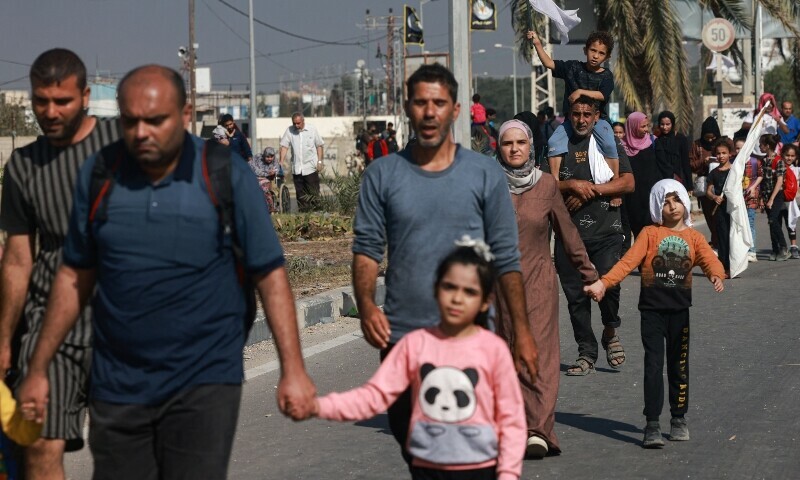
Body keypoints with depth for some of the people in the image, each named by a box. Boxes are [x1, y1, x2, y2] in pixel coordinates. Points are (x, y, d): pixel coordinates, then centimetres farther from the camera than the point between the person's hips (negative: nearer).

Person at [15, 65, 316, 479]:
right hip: (117, 386, 3)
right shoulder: (98, 175, 2)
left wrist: (292, 369, -9)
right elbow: (75, 277, 10)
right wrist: (38, 369, 9)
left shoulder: (226, 175, -6)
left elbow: (269, 274, -4)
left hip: (205, 383, -3)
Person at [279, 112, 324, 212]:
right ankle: (303, 212, 10)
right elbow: (284, 146, -1)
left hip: (310, 167, -2)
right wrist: (281, 160, -13)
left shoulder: (312, 130, 0)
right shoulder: (289, 131, 1)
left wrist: (319, 161, 1)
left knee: (313, 192, -2)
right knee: (300, 193, 5)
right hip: (296, 169, 2)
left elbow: (319, 146, 7)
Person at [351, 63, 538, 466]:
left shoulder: (485, 175, 2)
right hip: (401, 337, 2)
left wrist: (521, 331, 0)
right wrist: (366, 305, -16)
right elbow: (367, 248, 2)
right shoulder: (383, 174, 4)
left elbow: (506, 259, 3)